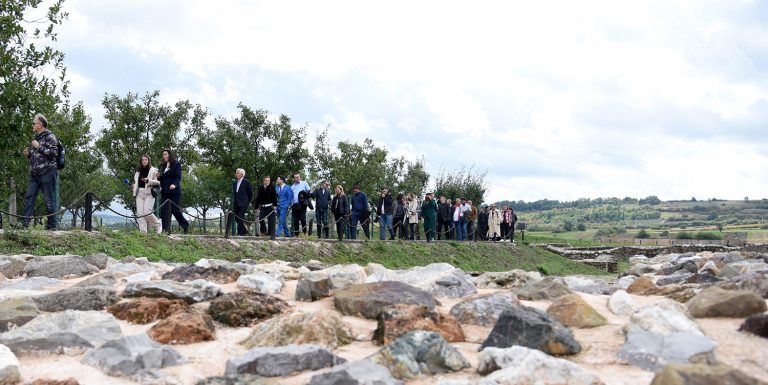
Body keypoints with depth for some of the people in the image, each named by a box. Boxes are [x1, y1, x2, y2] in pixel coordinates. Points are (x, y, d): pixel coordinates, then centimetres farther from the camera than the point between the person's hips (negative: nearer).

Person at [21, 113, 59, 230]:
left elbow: (53, 152, -15)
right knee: (28, 197, 0)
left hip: (47, 173, -8)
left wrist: (38, 147, -13)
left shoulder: (50, 137, -4)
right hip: (34, 174, 8)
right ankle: (24, 223, 0)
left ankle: (51, 226, 1)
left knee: (49, 200, -4)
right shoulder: (36, 138, 21)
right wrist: (28, 154, 11)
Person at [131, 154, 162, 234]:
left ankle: (158, 225, 9)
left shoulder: (153, 170, 2)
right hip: (139, 193, 5)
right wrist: (133, 186, 11)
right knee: (139, 213, -4)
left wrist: (148, 180, -14)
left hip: (149, 193, -5)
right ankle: (143, 231, -4)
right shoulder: (138, 171, 19)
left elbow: (158, 182, -4)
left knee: (147, 212, -13)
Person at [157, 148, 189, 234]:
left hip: (174, 191, -6)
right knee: (165, 212, -3)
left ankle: (186, 226, 12)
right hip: (165, 192, 6)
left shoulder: (176, 164, 0)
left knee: (175, 210, -6)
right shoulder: (163, 166, 19)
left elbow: (178, 177, -11)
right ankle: (166, 230, -4)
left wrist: (174, 184, -29)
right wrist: (159, 176, 2)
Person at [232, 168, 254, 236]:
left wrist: (248, 202, 2)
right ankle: (244, 231, 20)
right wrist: (234, 201, 13)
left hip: (243, 203, -7)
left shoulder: (246, 182, -7)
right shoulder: (234, 182, 12)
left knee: (240, 218, -13)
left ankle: (240, 233, -9)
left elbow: (251, 192, -2)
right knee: (236, 218, 7)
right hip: (236, 204, 7)